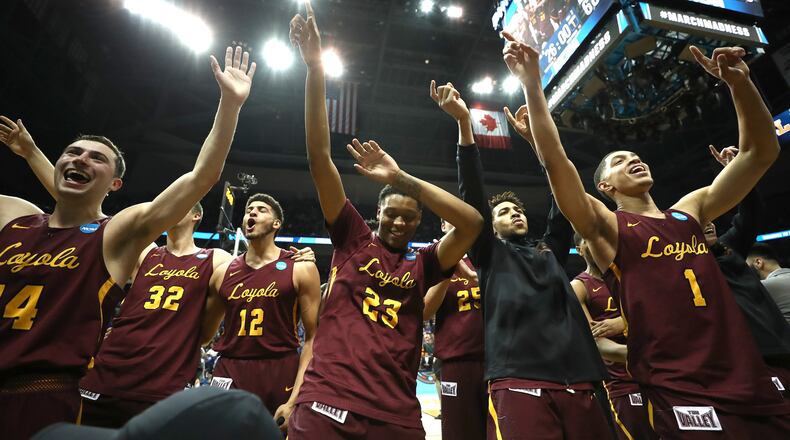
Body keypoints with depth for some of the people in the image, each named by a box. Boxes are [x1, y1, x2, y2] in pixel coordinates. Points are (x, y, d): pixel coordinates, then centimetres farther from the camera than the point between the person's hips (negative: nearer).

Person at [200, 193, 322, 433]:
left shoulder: (300, 268, -5)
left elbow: (313, 338, -7)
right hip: (229, 373, 3)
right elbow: (203, 335, 18)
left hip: (280, 373, -2)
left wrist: (294, 400, -11)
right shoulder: (223, 272, 7)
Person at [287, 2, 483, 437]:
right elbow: (319, 157, -3)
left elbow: (473, 222, -9)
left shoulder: (422, 265, 6)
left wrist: (402, 178, -11)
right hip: (326, 402, -1)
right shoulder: (353, 238, 3)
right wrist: (314, 68, -5)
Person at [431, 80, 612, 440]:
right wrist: (463, 122, -4)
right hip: (518, 380, -4)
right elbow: (473, 194, 1)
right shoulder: (490, 253, 12)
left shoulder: (551, 250, 23)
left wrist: (535, 138, 12)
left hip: (578, 381, 5)